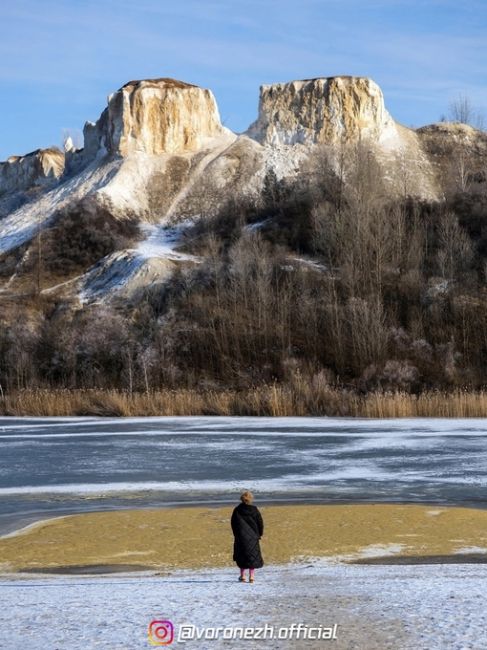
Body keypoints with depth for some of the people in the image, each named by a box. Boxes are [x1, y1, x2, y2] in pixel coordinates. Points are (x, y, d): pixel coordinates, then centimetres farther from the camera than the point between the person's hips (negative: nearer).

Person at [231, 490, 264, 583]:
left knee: (241, 556, 11)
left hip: (240, 537, 1)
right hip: (253, 536, -1)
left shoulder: (237, 510, -5)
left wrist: (236, 534, 11)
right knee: (253, 555, 7)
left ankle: (242, 575, 11)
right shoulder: (254, 510, -7)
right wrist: (260, 534, 9)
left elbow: (233, 523, 0)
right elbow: (260, 523, -2)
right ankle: (251, 576, 2)